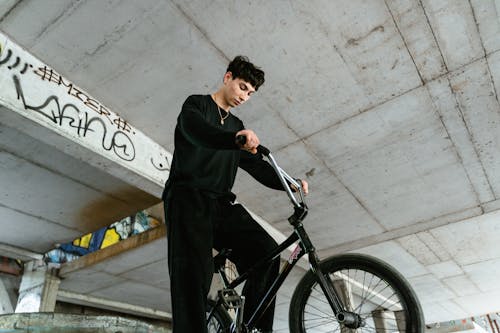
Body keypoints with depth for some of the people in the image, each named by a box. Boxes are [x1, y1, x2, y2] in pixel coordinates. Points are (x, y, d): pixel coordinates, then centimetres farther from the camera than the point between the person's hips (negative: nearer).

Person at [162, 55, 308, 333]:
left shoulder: (237, 127, 26)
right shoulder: (196, 104, 9)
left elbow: (257, 166, 17)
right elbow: (194, 130, -16)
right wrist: (235, 138, -37)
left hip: (221, 205, 5)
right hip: (189, 199, -5)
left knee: (266, 252, -15)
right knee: (195, 273, -23)